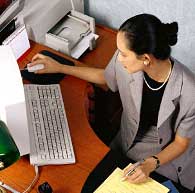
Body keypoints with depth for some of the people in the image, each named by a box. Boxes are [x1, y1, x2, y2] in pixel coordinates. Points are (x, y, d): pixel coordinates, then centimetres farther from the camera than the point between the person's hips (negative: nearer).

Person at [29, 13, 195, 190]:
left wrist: (150, 164, -31)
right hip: (125, 148, 4)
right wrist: (60, 68, 8)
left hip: (166, 158, -4)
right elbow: (105, 77, 7)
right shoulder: (125, 61, -20)